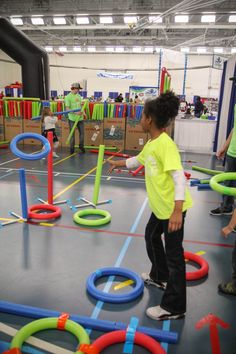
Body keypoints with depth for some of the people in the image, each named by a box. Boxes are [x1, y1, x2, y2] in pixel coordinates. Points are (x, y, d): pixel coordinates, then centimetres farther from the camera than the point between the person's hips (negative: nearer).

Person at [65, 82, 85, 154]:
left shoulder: (78, 96, 10)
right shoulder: (68, 97, -9)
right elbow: (67, 109, -13)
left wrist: (82, 111, 0)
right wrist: (75, 113, -23)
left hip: (80, 118, 5)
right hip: (72, 118, -5)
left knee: (82, 132, 9)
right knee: (72, 134, 5)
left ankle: (81, 146, 27)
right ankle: (71, 148, 17)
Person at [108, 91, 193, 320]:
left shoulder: (165, 144, -24)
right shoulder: (151, 143, 6)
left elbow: (179, 176, -32)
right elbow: (138, 160, 27)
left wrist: (177, 209, -39)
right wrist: (118, 164, 40)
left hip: (173, 207, -10)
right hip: (160, 206, 10)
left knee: (173, 254, 0)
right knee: (151, 236, 28)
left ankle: (173, 307, 15)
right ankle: (159, 277, 51)